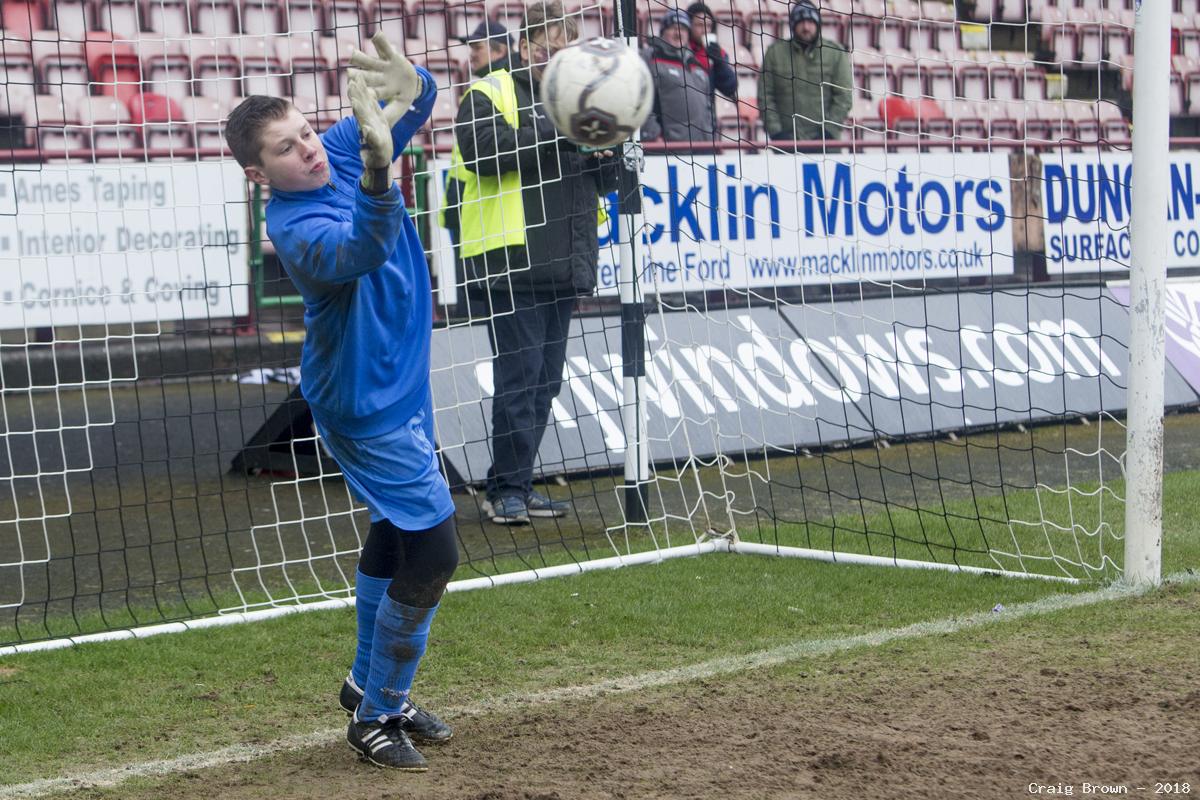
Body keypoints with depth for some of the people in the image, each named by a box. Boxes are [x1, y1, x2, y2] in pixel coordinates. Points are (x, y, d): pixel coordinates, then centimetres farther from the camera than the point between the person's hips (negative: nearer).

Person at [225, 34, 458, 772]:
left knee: (396, 532, 22)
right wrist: (378, 172, -64)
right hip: (371, 407, -9)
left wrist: (410, 82, -30)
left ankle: (371, 683, 39)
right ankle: (375, 717, 6)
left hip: (398, 386, 9)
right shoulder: (296, 228, -29)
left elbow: (418, 103, -5)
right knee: (432, 556, -9)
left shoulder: (342, 147, -6)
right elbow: (364, 252, -47)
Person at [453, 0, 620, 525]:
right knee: (519, 375, -10)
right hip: (510, 261, -7)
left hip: (563, 265, 7)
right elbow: (483, 151, -19)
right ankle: (507, 490, -3)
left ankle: (518, 486, 17)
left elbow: (607, 182, 20)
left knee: (545, 380, 9)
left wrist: (603, 154, -3)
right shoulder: (488, 94, 1)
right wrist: (555, 133, -21)